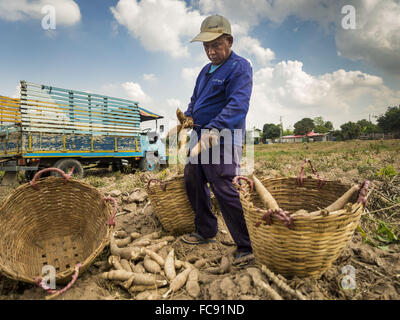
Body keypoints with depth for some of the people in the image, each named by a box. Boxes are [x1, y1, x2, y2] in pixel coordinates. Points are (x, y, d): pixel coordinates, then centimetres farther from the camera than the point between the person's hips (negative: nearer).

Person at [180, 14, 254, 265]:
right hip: (201, 136, 9)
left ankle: (247, 246, -1)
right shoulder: (206, 70, 20)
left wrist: (214, 129, -35)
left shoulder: (239, 67, -8)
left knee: (223, 188, -14)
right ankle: (207, 232, 28)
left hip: (223, 137, -9)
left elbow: (238, 105, -22)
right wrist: (188, 116, 5)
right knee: (193, 181, 12)